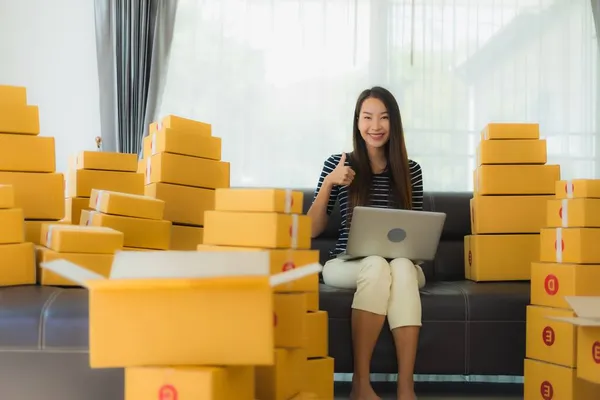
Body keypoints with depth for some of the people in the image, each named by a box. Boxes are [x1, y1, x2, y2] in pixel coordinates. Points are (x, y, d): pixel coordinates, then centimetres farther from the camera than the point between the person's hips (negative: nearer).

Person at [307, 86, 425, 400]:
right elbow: (312, 230, 2)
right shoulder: (338, 165, 3)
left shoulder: (411, 171, 6)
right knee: (376, 265, -36)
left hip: (400, 263, 1)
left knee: (402, 268, -35)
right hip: (347, 263, -1)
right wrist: (329, 184, -11)